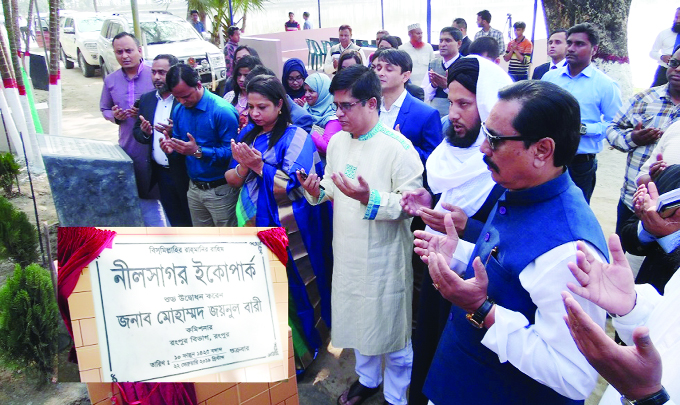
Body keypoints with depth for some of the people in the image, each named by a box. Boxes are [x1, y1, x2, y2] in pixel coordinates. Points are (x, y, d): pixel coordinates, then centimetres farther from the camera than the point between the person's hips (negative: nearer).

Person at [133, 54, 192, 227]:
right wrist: (144, 133, -10)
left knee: (191, 221, 8)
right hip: (160, 173, 5)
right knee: (174, 220, 16)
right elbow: (136, 131, 13)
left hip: (184, 173, -5)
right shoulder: (146, 99, 8)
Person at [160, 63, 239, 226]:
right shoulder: (178, 111, 4)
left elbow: (232, 152, -22)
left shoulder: (222, 111, -19)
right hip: (194, 187, 7)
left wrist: (199, 152, -30)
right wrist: (171, 147, -8)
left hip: (220, 191, -7)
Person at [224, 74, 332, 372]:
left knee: (288, 294, 6)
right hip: (252, 225, 5)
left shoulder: (296, 137, -10)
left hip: (285, 232, -5)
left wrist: (259, 166, -21)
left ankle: (299, 352, 26)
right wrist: (243, 166, -15)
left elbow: (294, 188, -18)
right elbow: (231, 180, 6)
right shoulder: (247, 134, 7)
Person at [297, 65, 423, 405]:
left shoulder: (398, 147, -18)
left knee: (391, 328, 10)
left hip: (385, 257, -6)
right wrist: (317, 190, -7)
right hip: (347, 252, 7)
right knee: (356, 322, 23)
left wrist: (370, 199, -32)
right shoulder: (337, 141, 4)